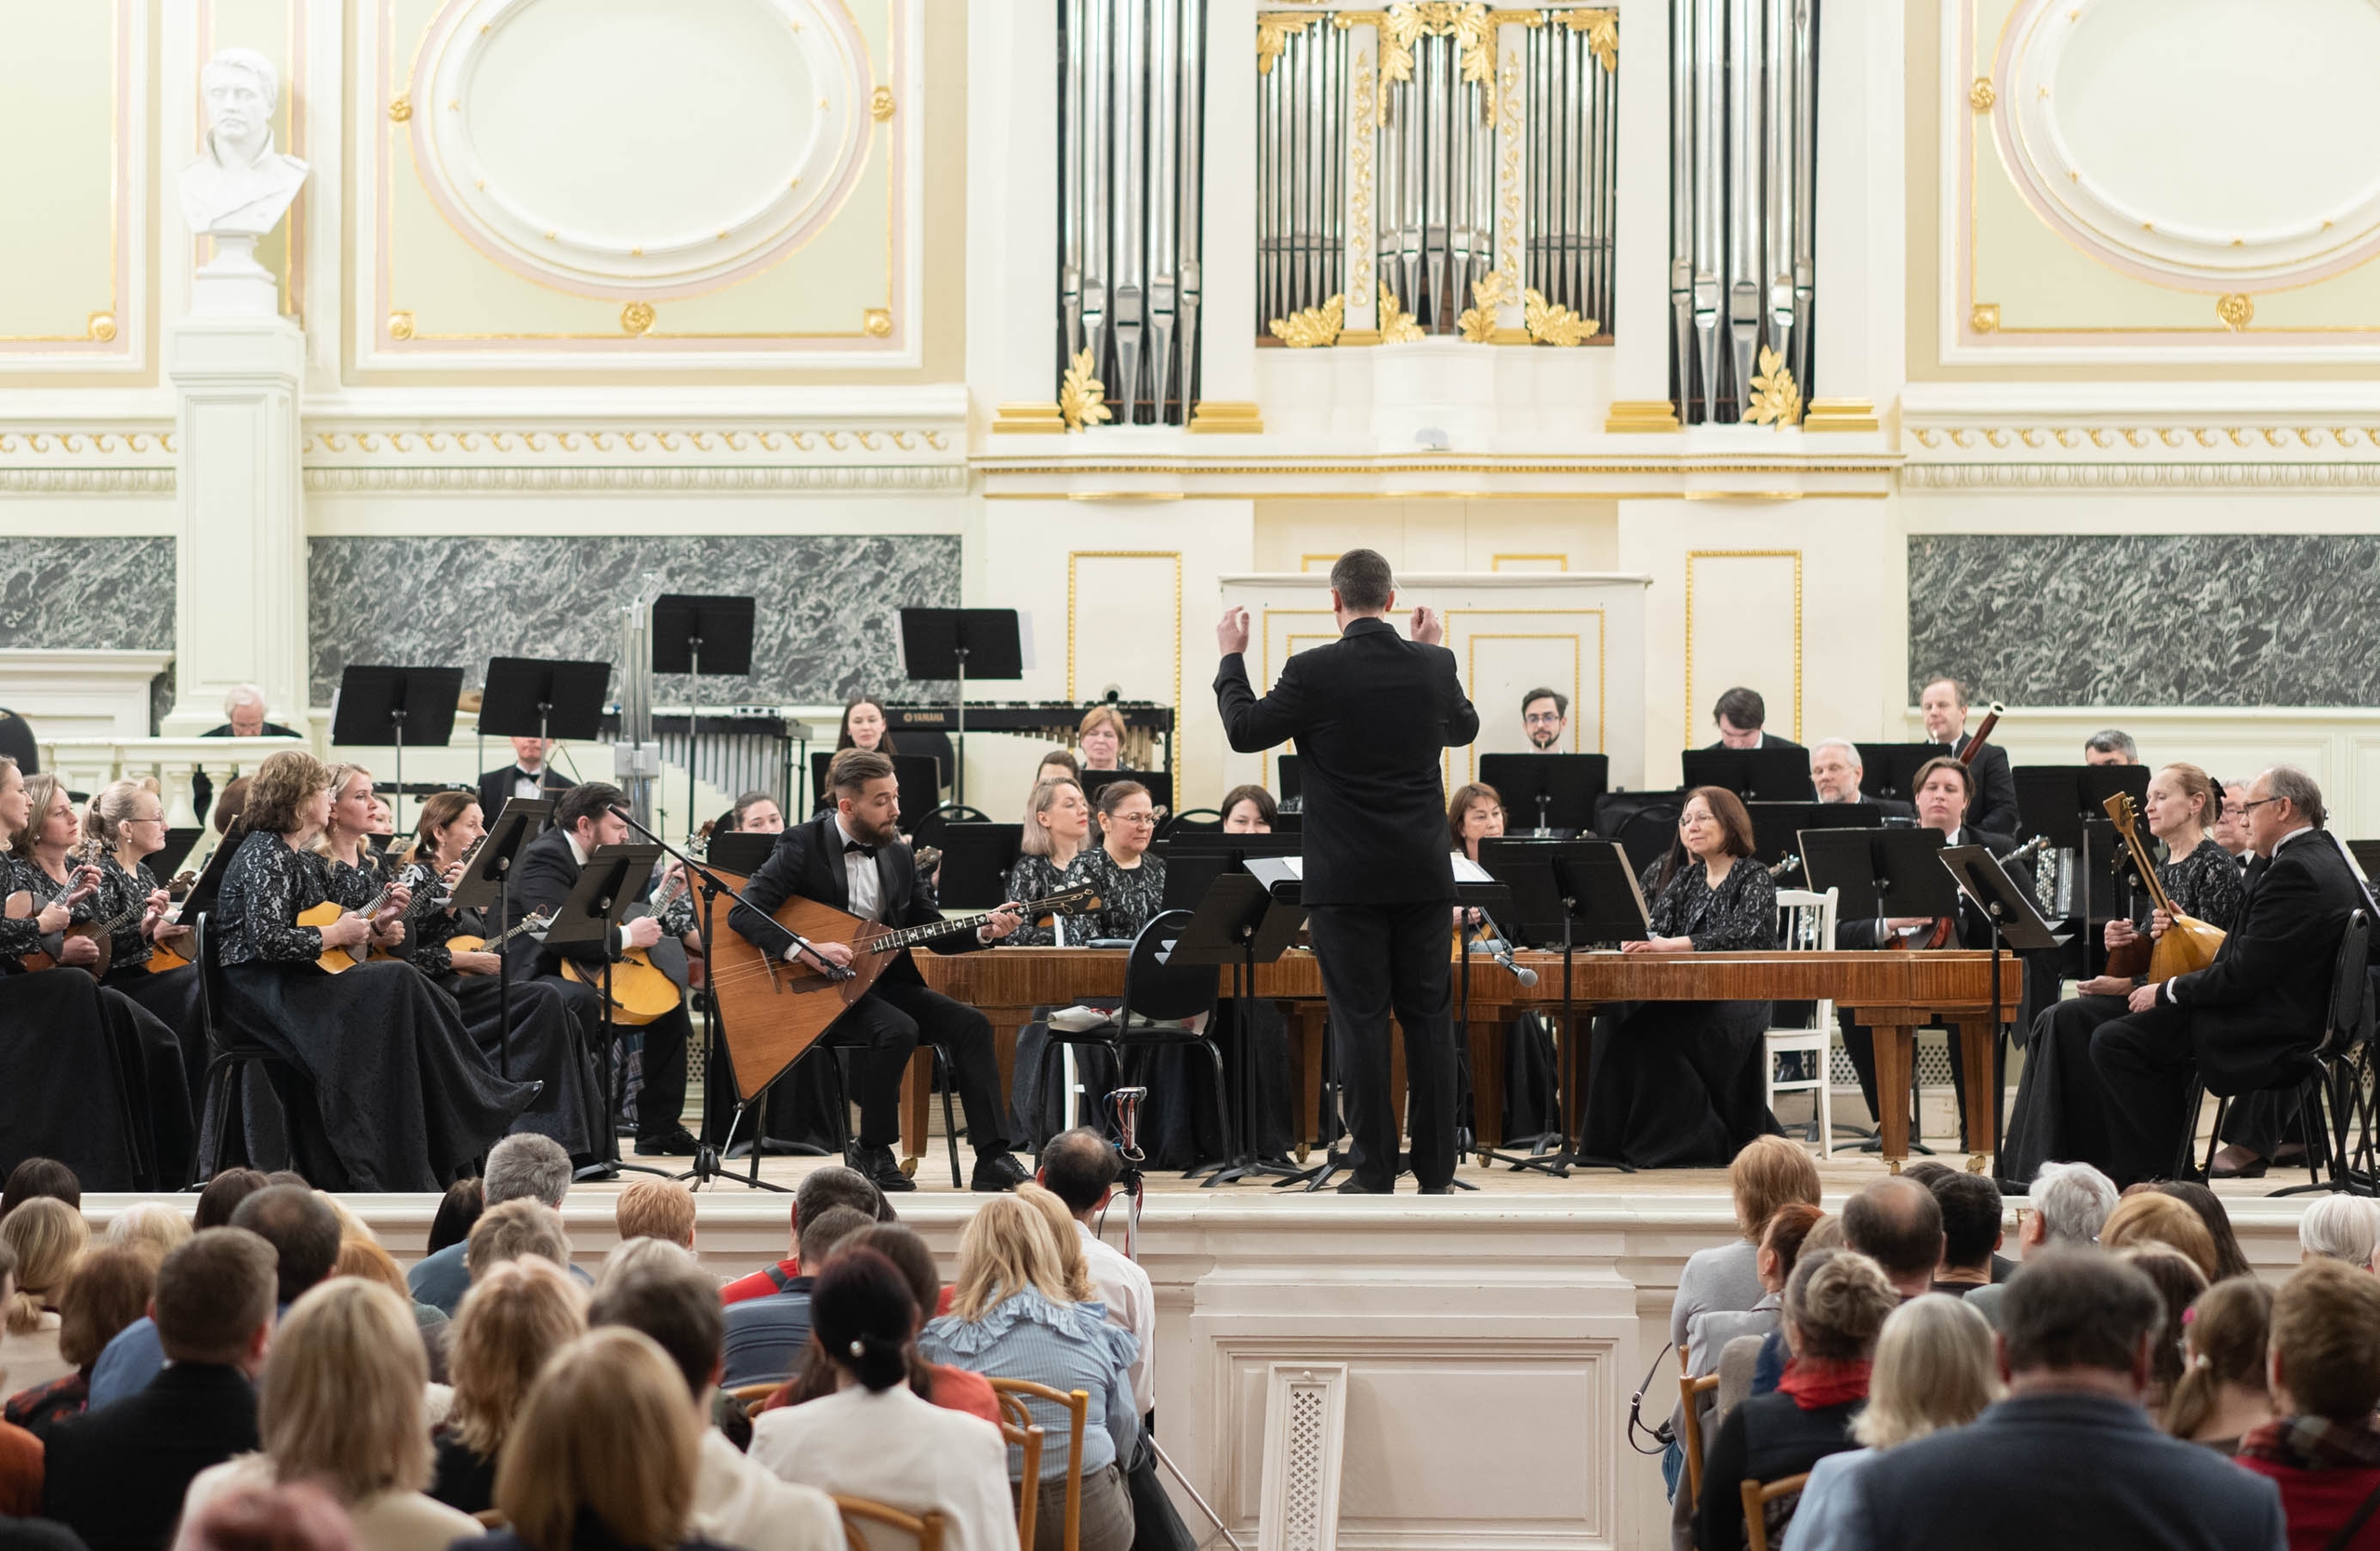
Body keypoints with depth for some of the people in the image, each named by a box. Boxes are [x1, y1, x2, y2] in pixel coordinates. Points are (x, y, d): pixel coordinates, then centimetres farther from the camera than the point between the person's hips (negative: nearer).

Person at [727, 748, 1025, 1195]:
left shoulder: (899, 856, 10)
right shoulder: (803, 846, -9)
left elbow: (935, 935, 13)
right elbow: (743, 912, -17)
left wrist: (983, 933, -6)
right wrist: (804, 950, -29)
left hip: (885, 982, 6)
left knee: (969, 1024, -13)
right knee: (898, 1029, -32)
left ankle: (992, 1158, -14)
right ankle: (872, 1153, -14)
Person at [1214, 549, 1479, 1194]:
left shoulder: (1312, 671, -13)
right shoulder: (1433, 666, -1)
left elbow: (1245, 730, -3)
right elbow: (1464, 729, 18)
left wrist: (1231, 657, 10)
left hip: (1348, 878, -3)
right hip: (1424, 874, 3)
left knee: (1361, 1019, 1)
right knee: (1428, 1015, 9)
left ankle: (1374, 1173, 2)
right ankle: (1436, 1171, 12)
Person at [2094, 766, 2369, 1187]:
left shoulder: (2296, 870, -21)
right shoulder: (2325, 856, 12)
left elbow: (2242, 974, -24)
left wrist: (2167, 992, -11)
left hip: (2267, 1037, -11)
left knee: (2113, 1042, -15)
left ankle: (2171, 1166, -4)